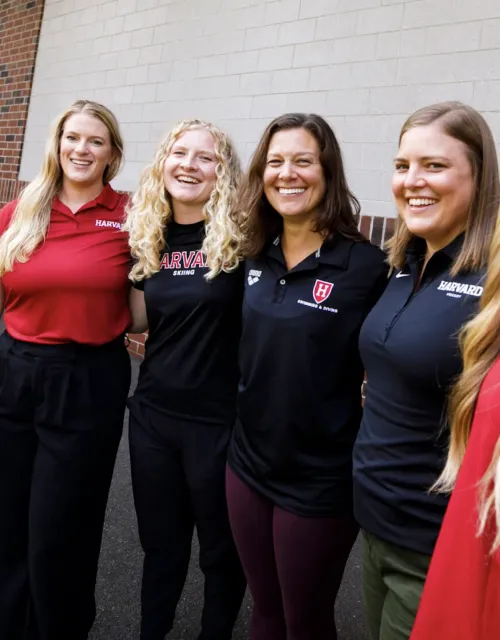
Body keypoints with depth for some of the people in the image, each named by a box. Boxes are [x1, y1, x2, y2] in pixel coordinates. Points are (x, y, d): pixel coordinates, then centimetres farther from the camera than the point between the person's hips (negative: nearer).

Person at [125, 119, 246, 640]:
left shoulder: (241, 236, -14)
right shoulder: (147, 235, 3)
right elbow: (141, 318, 11)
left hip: (218, 419, -4)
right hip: (152, 412, 5)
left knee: (221, 548, 17)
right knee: (159, 542, 23)